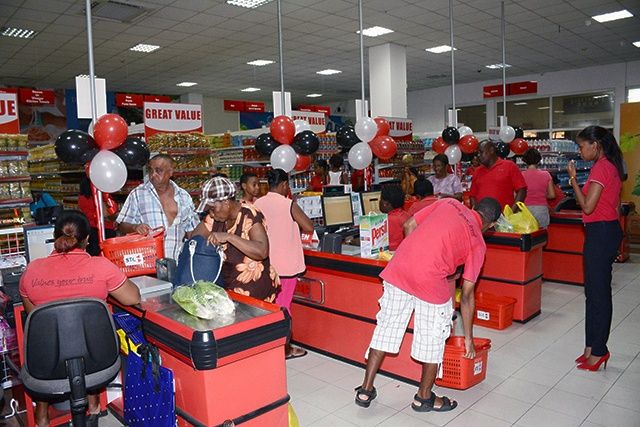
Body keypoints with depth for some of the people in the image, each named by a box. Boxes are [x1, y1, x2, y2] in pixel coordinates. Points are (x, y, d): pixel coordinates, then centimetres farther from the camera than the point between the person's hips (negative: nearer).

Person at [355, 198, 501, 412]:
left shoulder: (448, 203, 19)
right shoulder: (478, 243, 12)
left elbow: (408, 226, 14)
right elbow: (467, 295, 12)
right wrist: (468, 338, 22)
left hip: (398, 268, 4)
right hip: (430, 281, -4)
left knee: (386, 329, 17)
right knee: (432, 338, 18)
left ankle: (366, 390, 28)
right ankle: (424, 397, 34)